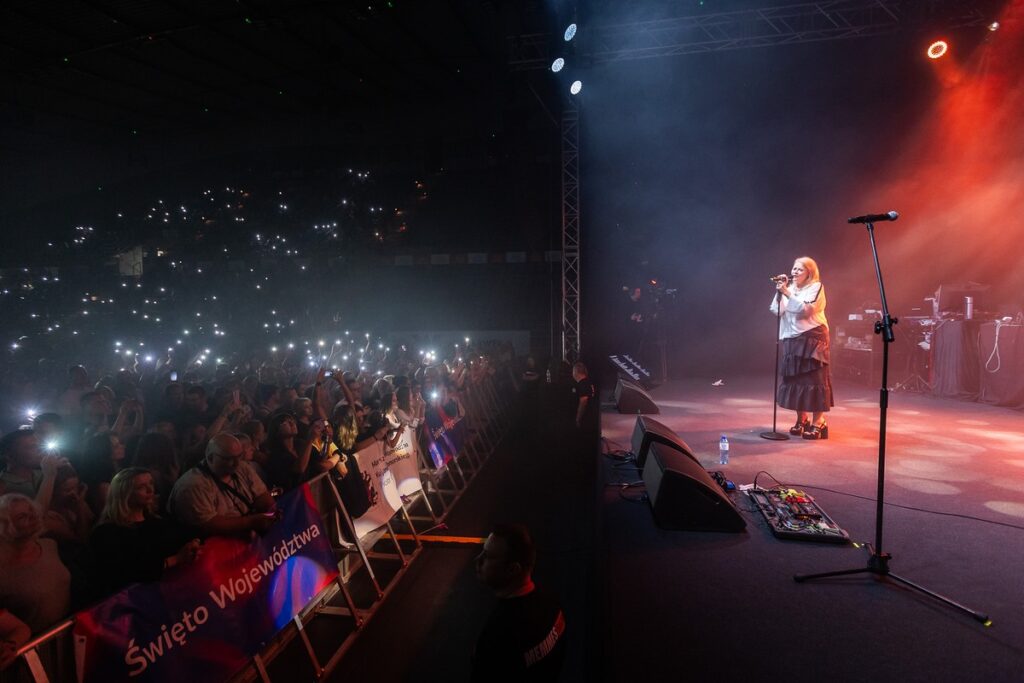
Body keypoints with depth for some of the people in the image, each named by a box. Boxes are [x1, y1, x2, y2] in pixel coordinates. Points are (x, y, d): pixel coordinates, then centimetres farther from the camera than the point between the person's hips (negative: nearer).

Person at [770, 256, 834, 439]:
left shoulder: (815, 287, -3)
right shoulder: (789, 288, 14)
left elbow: (805, 309, -18)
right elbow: (776, 310, 5)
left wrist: (787, 293, -20)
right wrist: (780, 292, -6)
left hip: (812, 338, -6)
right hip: (792, 339, 6)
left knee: (814, 379, -7)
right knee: (794, 379, 7)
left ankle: (818, 423, -1)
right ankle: (802, 419, 19)